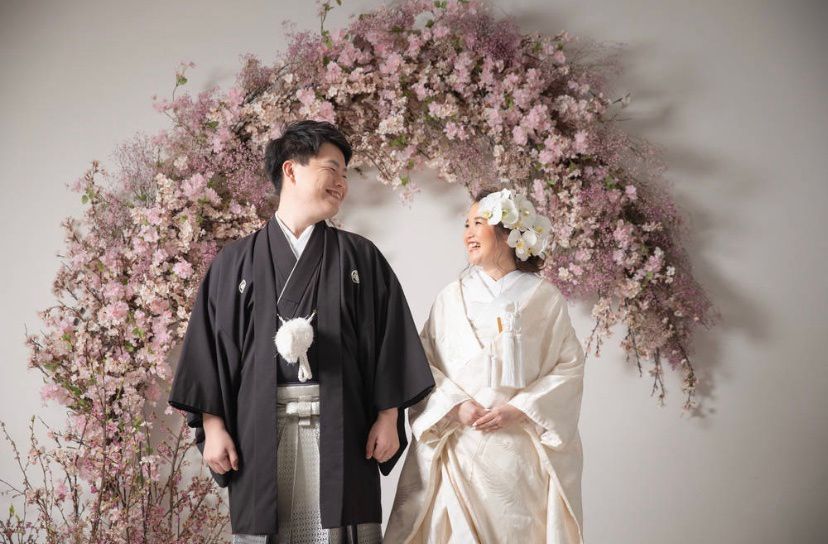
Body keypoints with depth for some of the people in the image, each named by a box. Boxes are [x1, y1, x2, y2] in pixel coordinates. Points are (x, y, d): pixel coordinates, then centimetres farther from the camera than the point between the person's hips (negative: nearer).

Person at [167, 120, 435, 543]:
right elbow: (209, 345, 5)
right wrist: (212, 424, -2)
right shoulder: (235, 262, 7)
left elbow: (389, 338, 6)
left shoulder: (360, 257, 10)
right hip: (261, 428, 0)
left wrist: (387, 417, -1)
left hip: (341, 427, 1)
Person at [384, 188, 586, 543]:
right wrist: (457, 405, -10)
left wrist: (519, 409, -10)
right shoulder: (452, 297, 9)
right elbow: (425, 365, 6)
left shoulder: (544, 297, 4)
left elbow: (569, 366, 0)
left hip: (524, 446, -1)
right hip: (462, 445, 1)